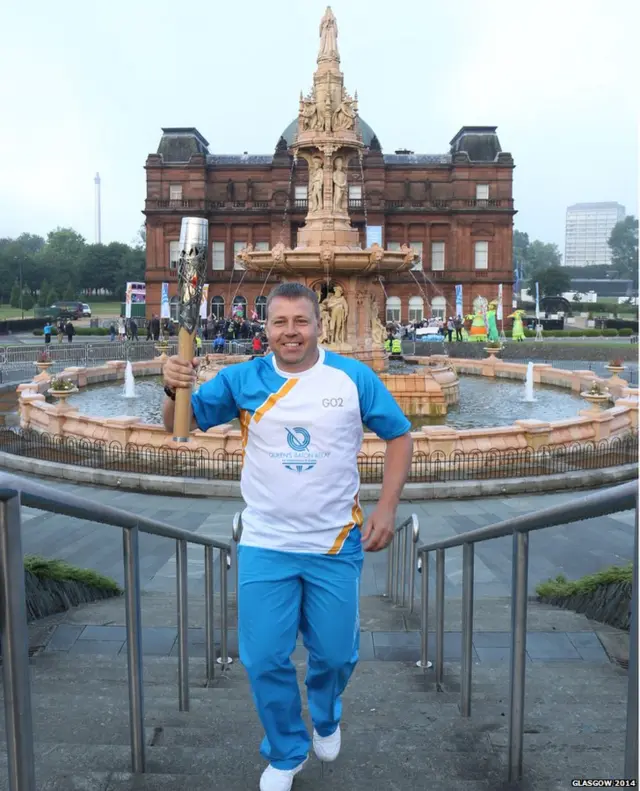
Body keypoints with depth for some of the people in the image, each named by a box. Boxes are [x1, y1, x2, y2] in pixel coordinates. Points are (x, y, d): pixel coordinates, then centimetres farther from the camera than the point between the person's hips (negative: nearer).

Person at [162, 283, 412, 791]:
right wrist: (175, 390, -26)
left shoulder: (353, 377, -7)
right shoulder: (243, 379, -5)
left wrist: (387, 508, -8)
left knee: (335, 653, 14)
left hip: (336, 545, 0)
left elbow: (399, 436, 1)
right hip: (265, 546, 1)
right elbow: (181, 426, -4)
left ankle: (326, 716, 50)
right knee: (265, 660, 7)